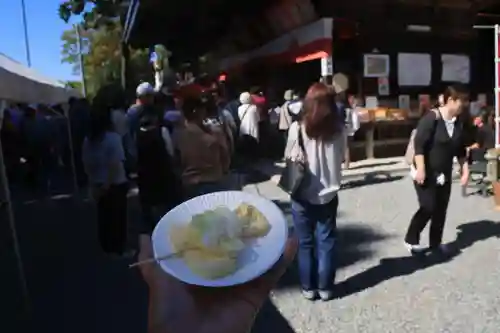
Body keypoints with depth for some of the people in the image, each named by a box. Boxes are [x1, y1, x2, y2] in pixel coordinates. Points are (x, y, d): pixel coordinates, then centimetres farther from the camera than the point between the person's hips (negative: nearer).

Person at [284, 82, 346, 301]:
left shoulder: (297, 129, -14)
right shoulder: (339, 129, -6)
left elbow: (289, 159, -4)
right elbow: (341, 157, 6)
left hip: (303, 195, -2)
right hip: (328, 194, 2)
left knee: (305, 243, 13)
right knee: (326, 242, 14)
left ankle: (308, 287, 24)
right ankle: (325, 287, 24)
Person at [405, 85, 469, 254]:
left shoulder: (457, 123, 5)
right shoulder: (432, 118, -17)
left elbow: (460, 150, 15)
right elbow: (419, 144, -22)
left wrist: (465, 170, 10)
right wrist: (420, 169, -27)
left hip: (444, 174, 7)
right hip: (426, 173, -7)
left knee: (441, 209, 9)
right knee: (428, 208, -10)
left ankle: (436, 242, 24)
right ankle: (411, 240, 8)